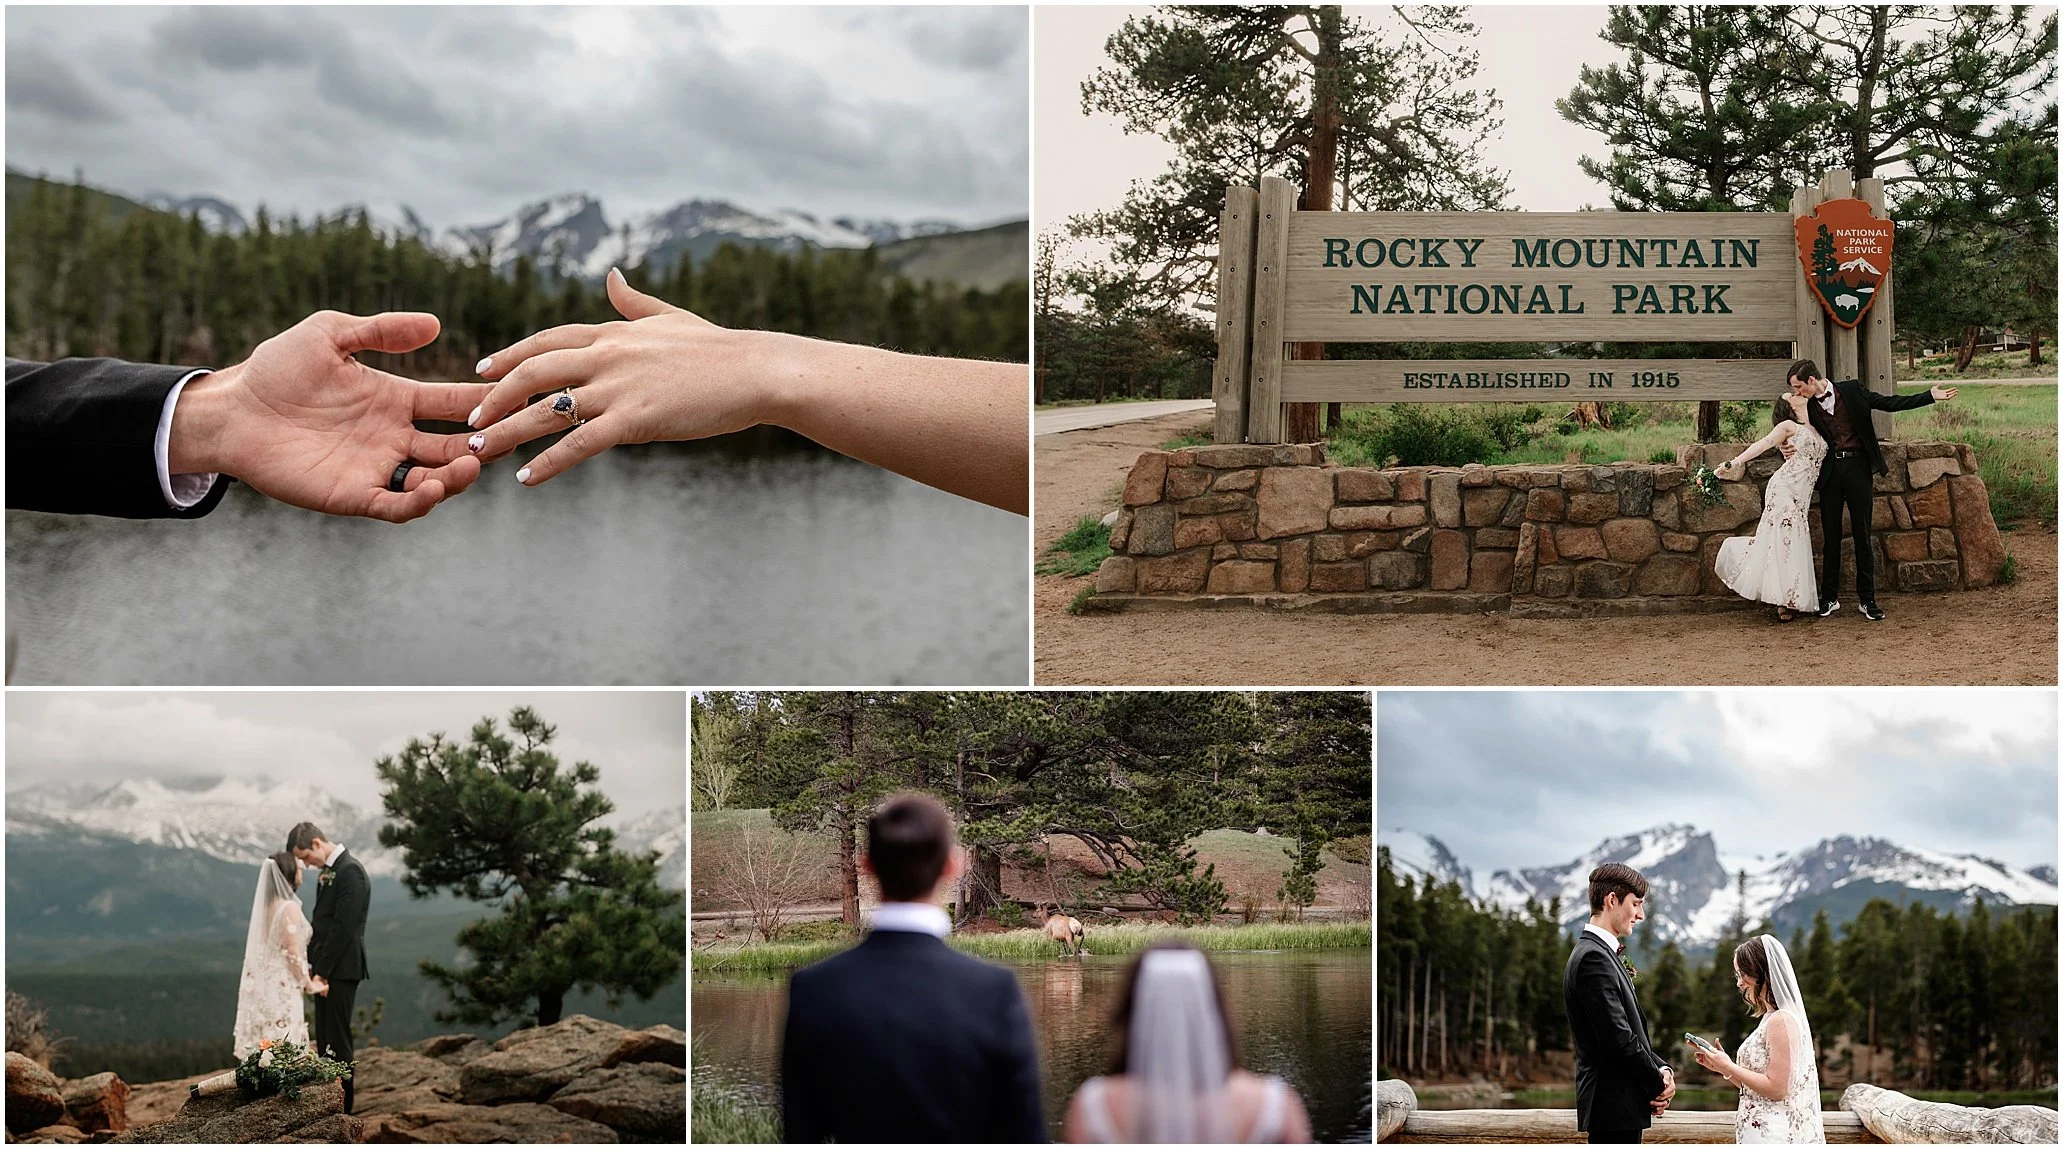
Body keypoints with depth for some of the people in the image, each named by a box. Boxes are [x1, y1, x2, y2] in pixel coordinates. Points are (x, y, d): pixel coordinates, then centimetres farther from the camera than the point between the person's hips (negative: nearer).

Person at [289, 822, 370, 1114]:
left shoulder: (350, 871, -15)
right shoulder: (328, 872, 14)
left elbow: (343, 927, -19)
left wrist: (323, 971, -17)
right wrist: (312, 963, 8)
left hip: (342, 969, -9)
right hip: (327, 969, 9)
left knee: (336, 1038, -5)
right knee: (325, 1038, 13)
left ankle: (342, 1107, 1)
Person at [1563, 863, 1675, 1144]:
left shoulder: (1604, 954, 17)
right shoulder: (1593, 957, -16)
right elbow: (1618, 1039, -21)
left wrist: (1662, 1069, 2)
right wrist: (1658, 1084, -8)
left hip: (1620, 1105, 10)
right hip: (1613, 1106, -10)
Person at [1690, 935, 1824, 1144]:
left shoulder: (1781, 1020, -15)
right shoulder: (1772, 1018, 15)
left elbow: (1777, 1088, -19)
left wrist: (1729, 1067, -11)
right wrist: (1722, 1066, 7)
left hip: (1771, 1136, -9)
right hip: (1761, 1133, 9)